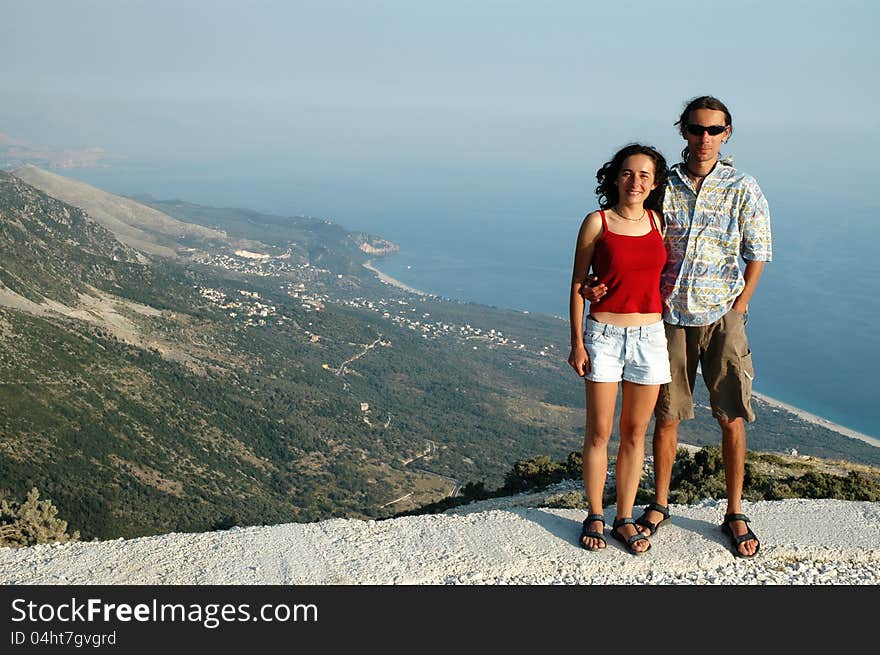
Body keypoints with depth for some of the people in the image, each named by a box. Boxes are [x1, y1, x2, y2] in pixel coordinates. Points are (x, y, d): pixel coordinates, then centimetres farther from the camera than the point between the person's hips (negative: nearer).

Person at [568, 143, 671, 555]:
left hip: (650, 336, 3)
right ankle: (594, 517, 20)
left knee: (635, 432, 10)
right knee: (599, 432, 4)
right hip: (604, 335, -3)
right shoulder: (597, 223, -5)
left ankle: (624, 519, 22)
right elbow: (577, 285, -3)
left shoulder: (658, 221, 5)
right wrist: (577, 343, -7)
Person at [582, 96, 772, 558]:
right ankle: (659, 505, 24)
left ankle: (734, 515, 16)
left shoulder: (743, 189, -1)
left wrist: (736, 309, -2)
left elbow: (756, 255, 3)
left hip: (722, 316, -1)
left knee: (732, 417, 2)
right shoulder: (665, 186, 3)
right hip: (670, 314, 1)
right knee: (666, 415, 8)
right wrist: (605, 285, -11)